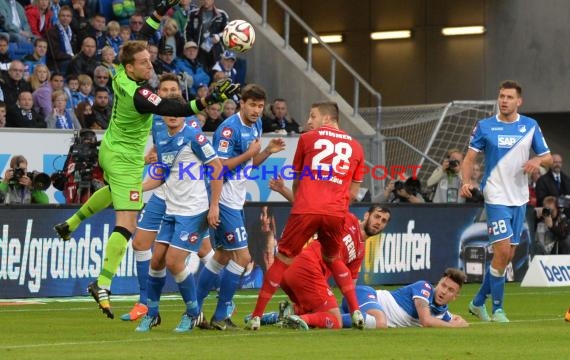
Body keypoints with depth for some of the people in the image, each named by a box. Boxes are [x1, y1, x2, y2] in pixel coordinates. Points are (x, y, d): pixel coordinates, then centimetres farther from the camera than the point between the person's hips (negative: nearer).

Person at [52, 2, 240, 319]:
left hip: (110, 150, 9)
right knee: (127, 224, -11)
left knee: (113, 190, 41)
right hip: (126, 159, -9)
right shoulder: (139, 95, -32)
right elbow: (178, 109, -38)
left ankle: (70, 224, 49)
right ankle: (103, 285, -17)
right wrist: (211, 99, -45)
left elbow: (141, 39, 5)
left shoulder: (121, 75, -9)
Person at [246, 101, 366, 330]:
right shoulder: (355, 146, 17)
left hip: (306, 209, -3)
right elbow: (353, 193, 18)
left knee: (282, 260, 5)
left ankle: (256, 316, 3)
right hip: (336, 213, 3)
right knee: (333, 260, 26)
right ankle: (356, 312, 16)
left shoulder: (307, 138, 11)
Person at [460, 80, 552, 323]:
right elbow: (469, 158, -1)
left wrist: (538, 160, -16)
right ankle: (497, 309, -5)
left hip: (519, 199, 4)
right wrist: (466, 182, -19)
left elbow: (548, 158, 8)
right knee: (502, 251, -15)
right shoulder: (484, 127, -3)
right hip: (496, 197, -4)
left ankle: (478, 302, 23)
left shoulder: (530, 126, 4)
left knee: (507, 255, 8)